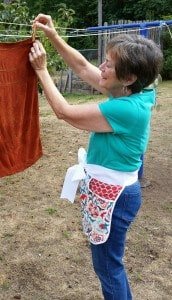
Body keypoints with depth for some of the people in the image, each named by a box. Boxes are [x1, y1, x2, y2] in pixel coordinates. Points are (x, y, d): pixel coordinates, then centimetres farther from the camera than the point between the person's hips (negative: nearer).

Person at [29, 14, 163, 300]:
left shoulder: (125, 109, -30)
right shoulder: (131, 93, -3)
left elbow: (64, 111, -22)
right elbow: (82, 66, 5)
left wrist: (41, 69, -12)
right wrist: (54, 36, -2)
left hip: (113, 196, -9)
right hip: (113, 190, 10)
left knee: (107, 265, 14)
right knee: (110, 260, 28)